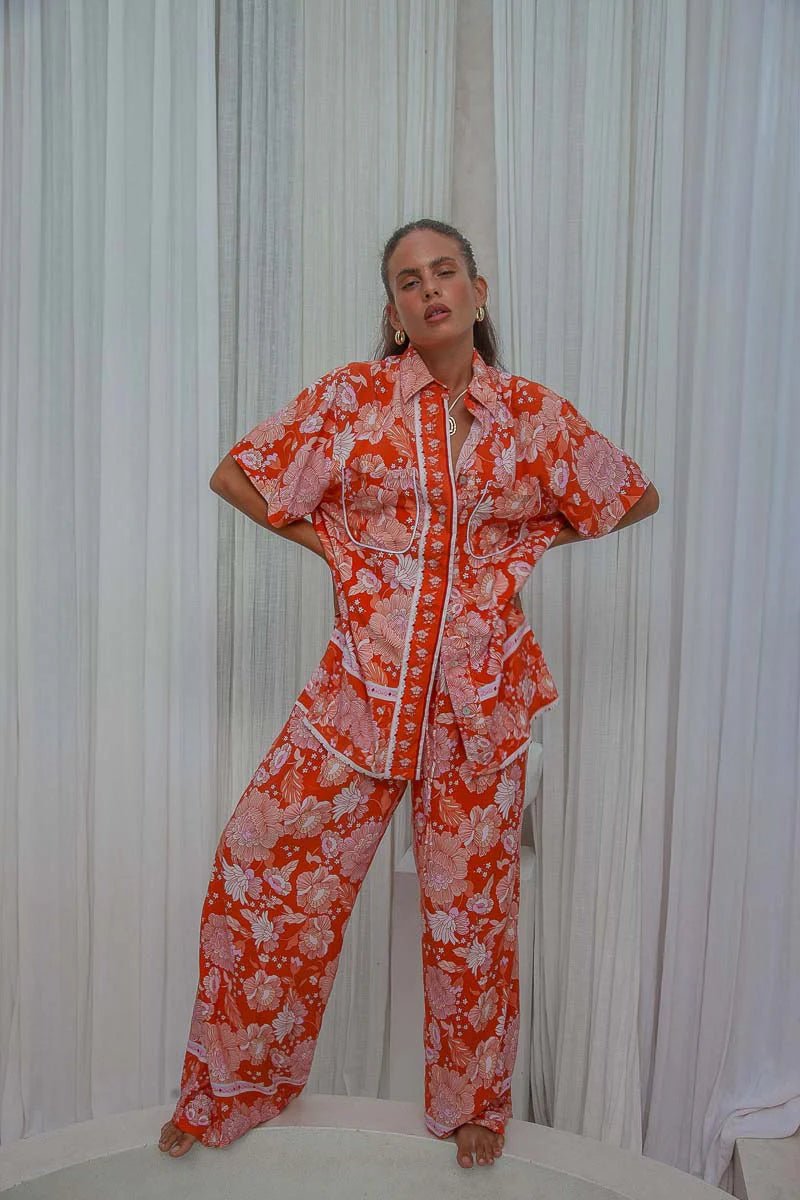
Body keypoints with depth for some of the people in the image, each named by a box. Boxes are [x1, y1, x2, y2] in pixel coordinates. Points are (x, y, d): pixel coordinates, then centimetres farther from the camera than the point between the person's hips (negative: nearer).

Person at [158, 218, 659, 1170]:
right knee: (261, 863, 0)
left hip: (480, 691, 1)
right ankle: (230, 1089, 26)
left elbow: (637, 495, 14)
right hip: (363, 679, 0)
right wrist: (330, 543, -1)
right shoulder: (353, 395, 0)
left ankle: (473, 1102, 36)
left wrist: (527, 539, 5)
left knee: (470, 900, 10)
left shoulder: (536, 414, 2)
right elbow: (235, 475, 5)